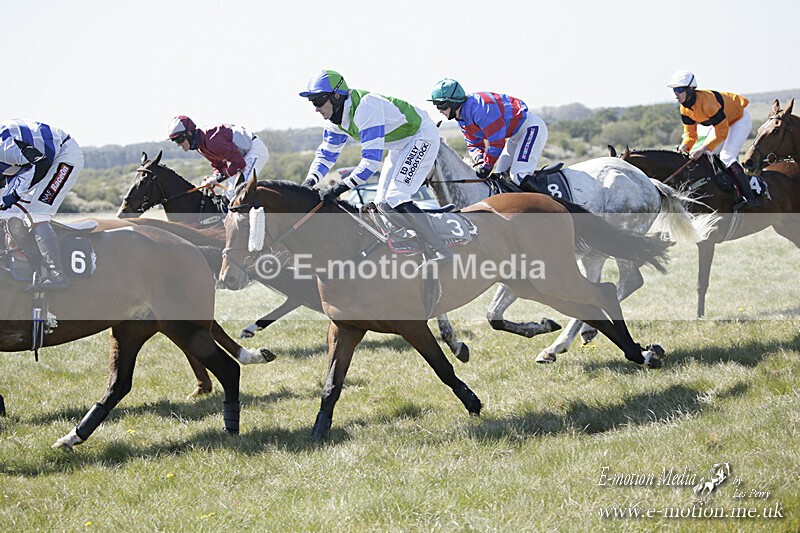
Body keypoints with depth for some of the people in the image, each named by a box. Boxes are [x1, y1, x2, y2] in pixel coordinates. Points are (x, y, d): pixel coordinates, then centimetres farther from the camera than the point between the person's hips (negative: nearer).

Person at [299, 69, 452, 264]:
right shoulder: (336, 119, -3)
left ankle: (441, 251, -19)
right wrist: (310, 180, -12)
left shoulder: (365, 107, -33)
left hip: (421, 136, -10)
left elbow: (372, 159, -37)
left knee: (396, 199, -21)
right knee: (382, 203, 6)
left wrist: (339, 187, -40)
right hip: (401, 145, 10)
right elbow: (326, 154, 7)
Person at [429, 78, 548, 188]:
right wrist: (478, 157, -12)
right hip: (515, 135, 11)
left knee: (519, 177, -23)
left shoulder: (479, 108, -29)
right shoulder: (461, 118, 4)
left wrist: (486, 166, -17)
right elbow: (473, 144, 11)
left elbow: (497, 141, -27)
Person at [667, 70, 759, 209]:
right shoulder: (685, 109, -11)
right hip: (722, 123, 9)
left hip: (740, 119, -9)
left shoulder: (707, 102, -37)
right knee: (705, 155, 2)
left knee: (727, 157, -24)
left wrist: (702, 149, -39)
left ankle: (749, 197, -25)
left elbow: (722, 132, -33)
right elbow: (690, 133, -4)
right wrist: (684, 147, -25)